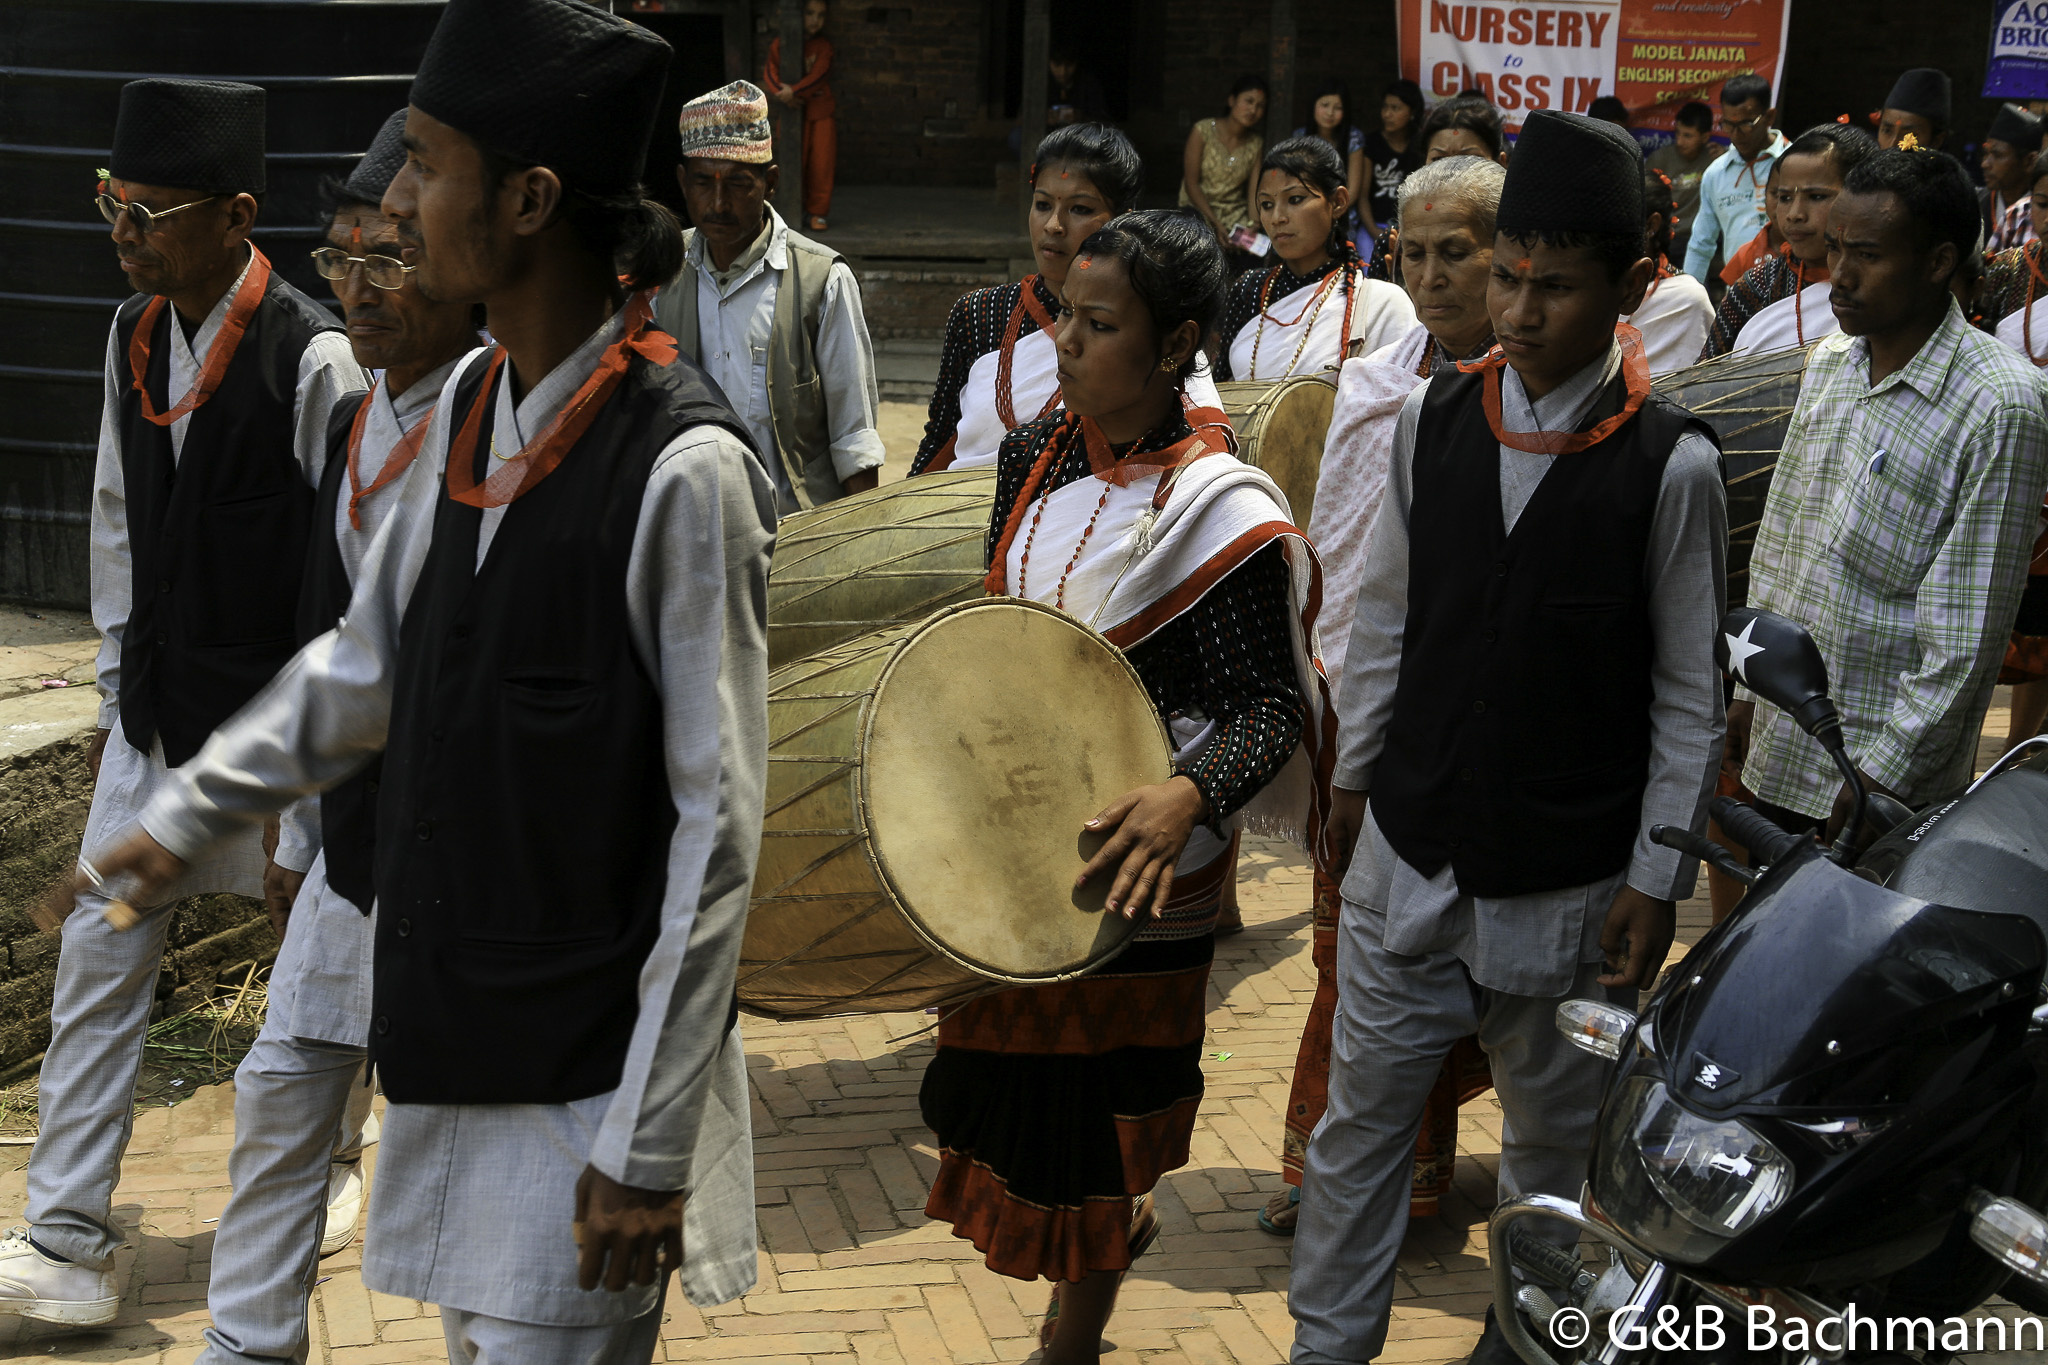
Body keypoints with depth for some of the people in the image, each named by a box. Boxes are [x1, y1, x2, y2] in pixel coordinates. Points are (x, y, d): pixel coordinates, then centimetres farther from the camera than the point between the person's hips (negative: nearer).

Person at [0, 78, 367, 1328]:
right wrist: (118, 689, 14)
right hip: (156, 710, 6)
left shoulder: (309, 360, -18)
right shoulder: (134, 338, 3)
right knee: (101, 960, 3)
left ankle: (322, 1172, 37)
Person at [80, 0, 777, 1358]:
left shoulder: (685, 468, -21)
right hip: (457, 1043, 8)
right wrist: (185, 815, 21)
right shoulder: (468, 409, 3)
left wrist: (650, 1145, -18)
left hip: (591, 1081, -7)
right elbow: (367, 665, 19)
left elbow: (717, 832, -19)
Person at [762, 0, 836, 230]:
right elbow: (769, 72, -6)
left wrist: (793, 91, -26)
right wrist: (782, 92, -24)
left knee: (821, 162, -2)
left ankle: (818, 212, 7)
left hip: (821, 110, 0)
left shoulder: (823, 45, 1)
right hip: (794, 110, 0)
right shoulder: (779, 44, 2)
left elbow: (818, 76, -13)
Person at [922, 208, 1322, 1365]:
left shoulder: (1221, 512, -19)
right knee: (1014, 1058, 17)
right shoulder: (1034, 457, 1)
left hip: (1127, 862, -6)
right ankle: (1118, 1226, 46)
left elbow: (1269, 703, -19)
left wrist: (1188, 797, -35)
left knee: (1089, 1091, 6)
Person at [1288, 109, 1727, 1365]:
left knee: (1559, 1141, 14)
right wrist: (1356, 776, 14)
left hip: (1569, 879, -3)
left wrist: (1657, 879, -8)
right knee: (1362, 1118, 8)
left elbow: (1690, 694, -8)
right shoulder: (1435, 422, -2)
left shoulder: (1669, 466, -13)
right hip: (1410, 850, 3)